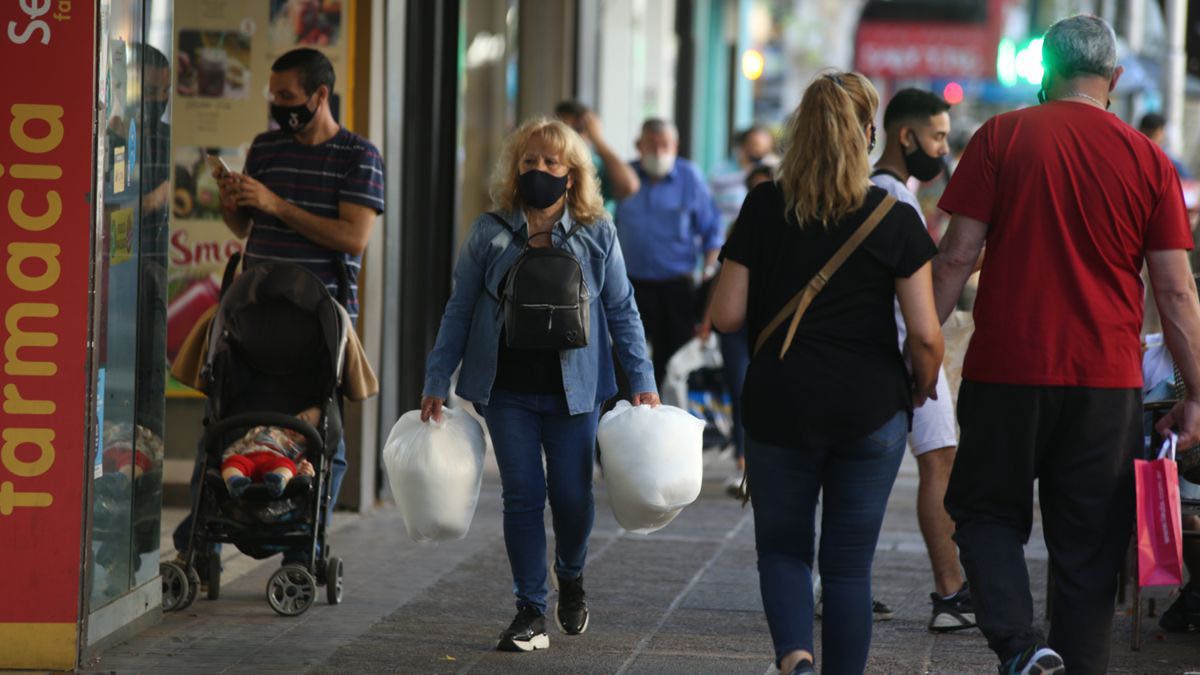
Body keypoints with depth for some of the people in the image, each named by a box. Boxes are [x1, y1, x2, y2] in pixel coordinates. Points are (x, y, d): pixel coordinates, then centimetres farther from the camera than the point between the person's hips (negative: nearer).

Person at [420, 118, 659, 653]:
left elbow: (622, 311, 6)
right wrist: (436, 383, 3)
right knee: (522, 496, -2)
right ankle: (530, 611, 6)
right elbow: (459, 311, 6)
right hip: (507, 388, 0)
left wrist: (643, 381, 1)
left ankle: (571, 578, 31)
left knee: (572, 496, 0)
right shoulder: (489, 234, 2)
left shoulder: (597, 236, 2)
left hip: (573, 389, 0)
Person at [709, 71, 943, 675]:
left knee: (782, 545, 15)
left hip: (779, 405, 0)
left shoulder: (763, 209, -4)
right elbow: (925, 332, -8)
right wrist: (921, 389, 11)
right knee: (849, 563, 10)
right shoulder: (895, 218, -6)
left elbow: (726, 315, -4)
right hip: (870, 410, 0)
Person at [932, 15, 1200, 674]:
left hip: (1007, 371, -1)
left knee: (986, 513, 13)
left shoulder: (1002, 136, -2)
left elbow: (957, 255, -5)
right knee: (1088, 550, 10)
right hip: (1107, 379, 1)